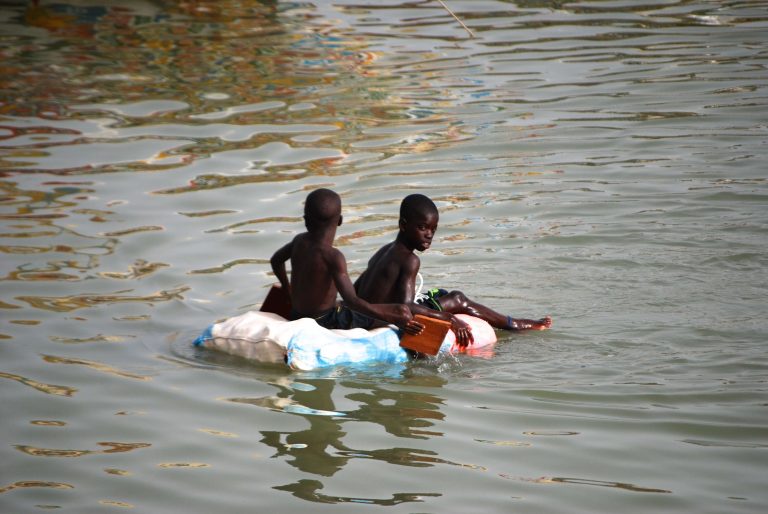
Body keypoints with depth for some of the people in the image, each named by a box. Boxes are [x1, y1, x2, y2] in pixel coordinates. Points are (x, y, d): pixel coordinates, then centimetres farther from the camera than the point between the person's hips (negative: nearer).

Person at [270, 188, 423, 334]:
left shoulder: (299, 241, -5)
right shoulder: (333, 257, -27)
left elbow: (276, 260, 17)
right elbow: (352, 301, -36)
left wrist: (288, 290, 32)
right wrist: (392, 316, -40)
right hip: (323, 322, -8)